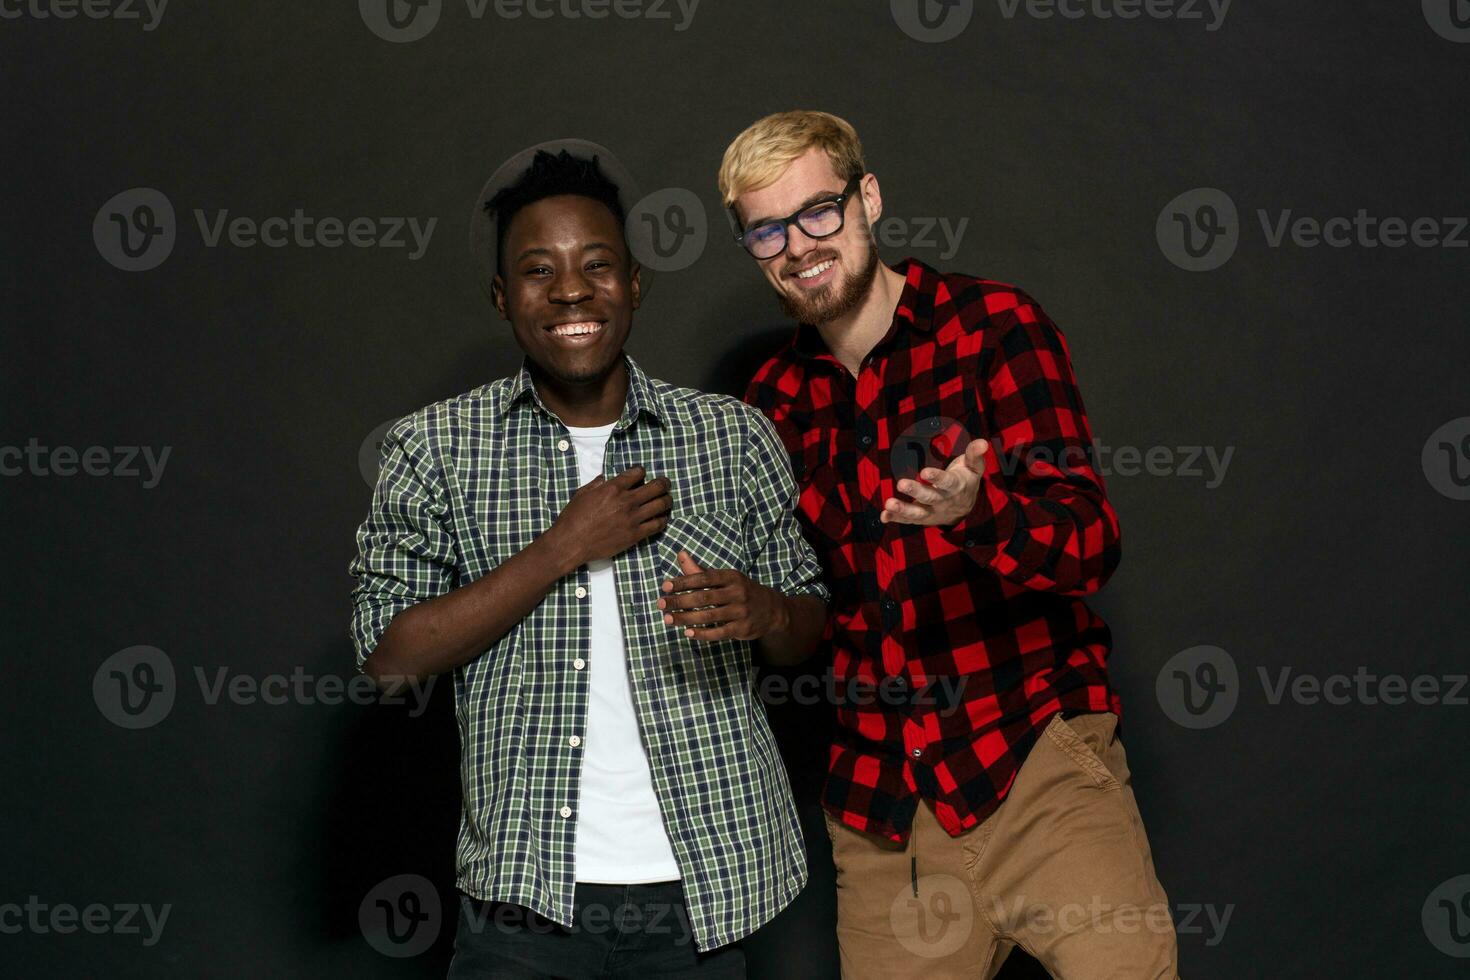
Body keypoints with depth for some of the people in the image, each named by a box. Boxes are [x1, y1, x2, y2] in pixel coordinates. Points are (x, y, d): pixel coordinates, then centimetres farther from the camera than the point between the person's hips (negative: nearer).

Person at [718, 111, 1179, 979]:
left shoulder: (992, 326, -4)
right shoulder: (778, 398, 11)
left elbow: (1092, 540, -13)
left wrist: (977, 512, -33)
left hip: (1037, 764, -4)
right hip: (880, 803, 4)